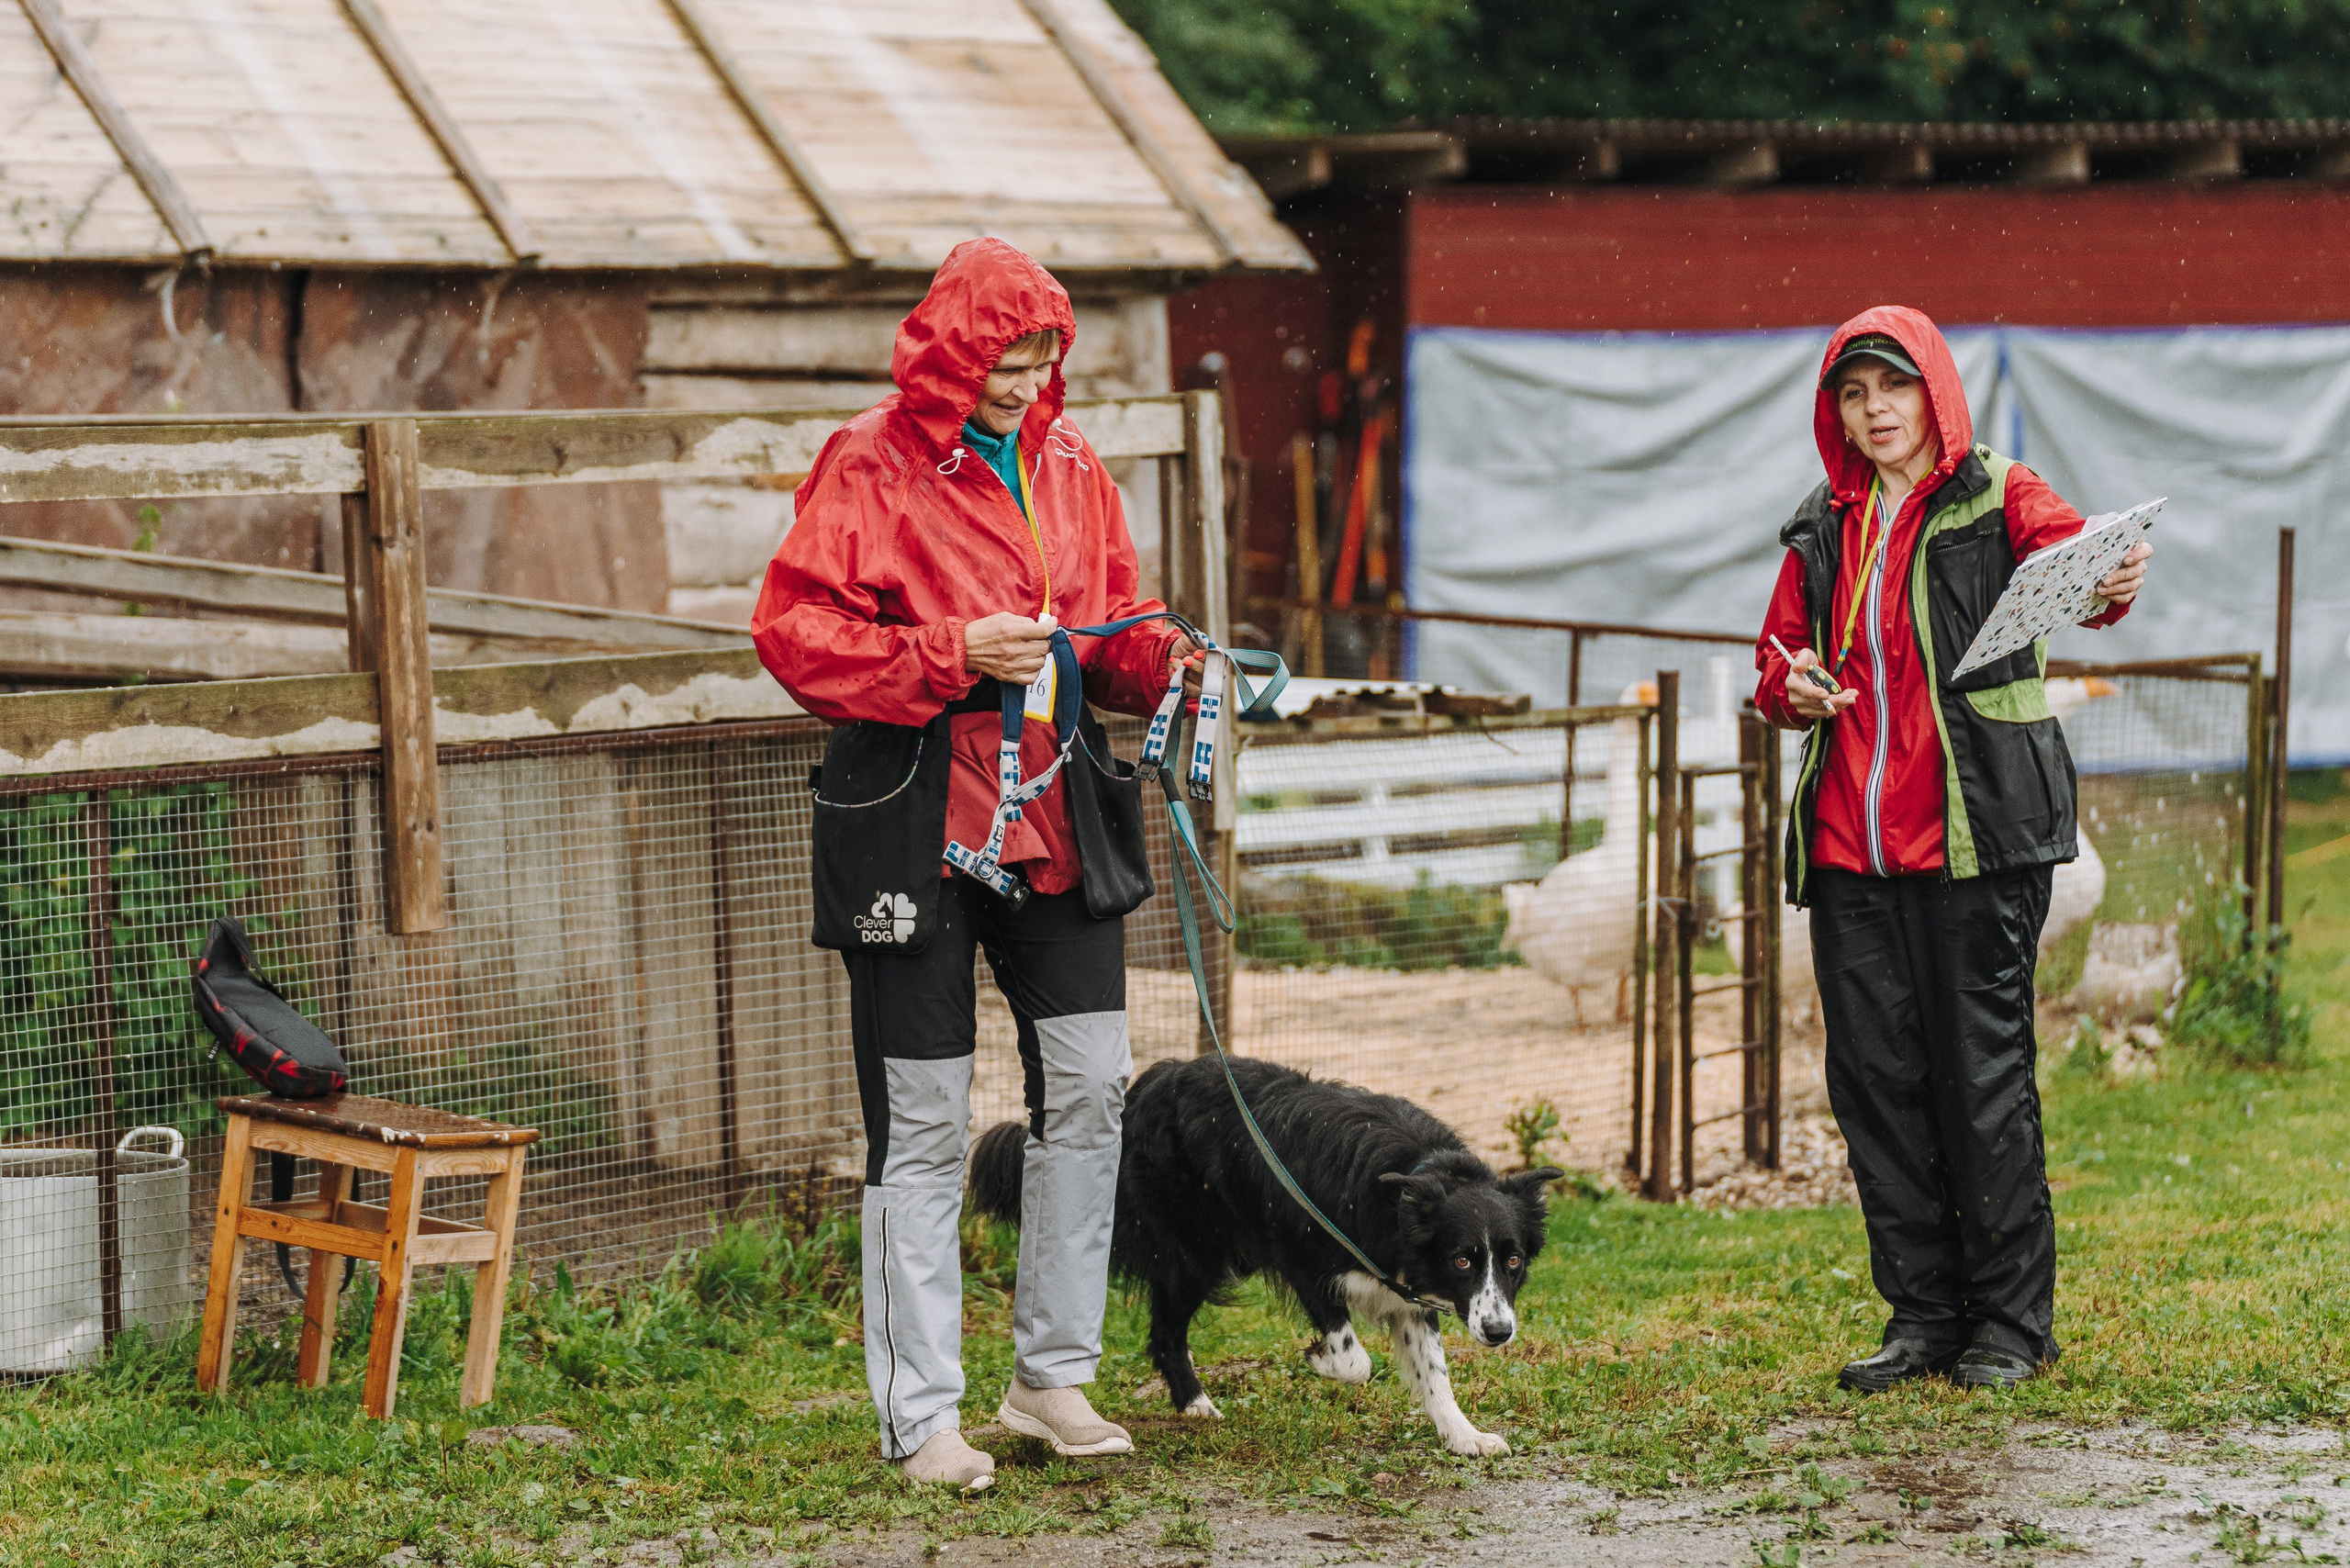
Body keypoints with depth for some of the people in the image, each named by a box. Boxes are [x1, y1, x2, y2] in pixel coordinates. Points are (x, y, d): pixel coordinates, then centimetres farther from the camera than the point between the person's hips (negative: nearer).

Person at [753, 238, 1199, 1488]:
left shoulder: (1065, 465, 11)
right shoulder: (868, 470, -9)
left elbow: (1109, 625, 19)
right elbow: (794, 632, -14)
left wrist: (1160, 662, -3)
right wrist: (957, 655, -22)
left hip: (1054, 812, 6)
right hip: (915, 815, -6)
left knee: (1089, 1086, 4)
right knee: (923, 1125, -1)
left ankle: (1052, 1377, 19)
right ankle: (921, 1418, 7)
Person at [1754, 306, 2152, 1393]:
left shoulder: (1997, 500, 0)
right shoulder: (1823, 532, 15)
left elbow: (2069, 554, -21)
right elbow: (1778, 659, 23)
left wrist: (2111, 585, -45)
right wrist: (1789, 686, -1)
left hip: (1975, 836, -5)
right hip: (1848, 844, 5)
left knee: (1983, 1071, -3)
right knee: (1873, 1078, 5)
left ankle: (2012, 1322, 7)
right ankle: (1921, 1315, 15)